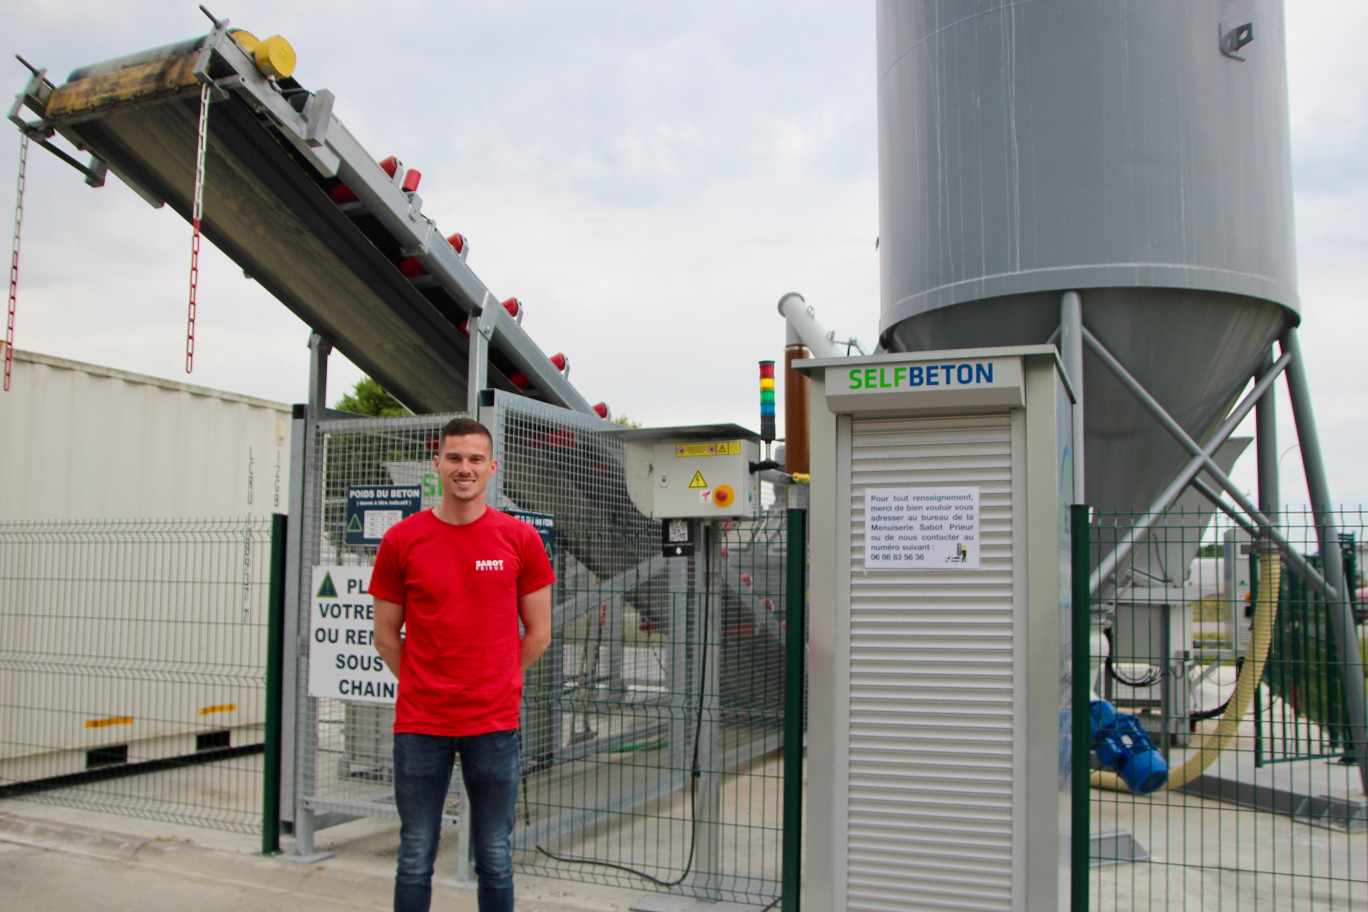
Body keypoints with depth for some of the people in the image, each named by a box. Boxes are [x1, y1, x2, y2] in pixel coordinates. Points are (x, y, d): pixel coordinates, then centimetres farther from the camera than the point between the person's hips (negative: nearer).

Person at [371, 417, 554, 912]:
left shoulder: (520, 539, 0)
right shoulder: (401, 540, 0)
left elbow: (538, 635, 7)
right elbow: (385, 636, 8)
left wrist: (493, 684, 8)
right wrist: (426, 686, 8)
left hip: (494, 722, 0)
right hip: (419, 723, 0)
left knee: (494, 860, 9)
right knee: (415, 858, 9)